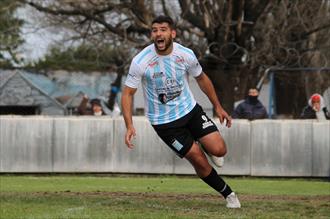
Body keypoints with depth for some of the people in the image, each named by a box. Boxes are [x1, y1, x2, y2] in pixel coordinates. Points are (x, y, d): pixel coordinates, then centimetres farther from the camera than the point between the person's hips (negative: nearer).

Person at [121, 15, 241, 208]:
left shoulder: (186, 55, -11)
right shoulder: (140, 61, -20)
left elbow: (202, 78, 8)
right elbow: (128, 93, -12)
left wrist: (218, 107, 11)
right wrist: (130, 126, -22)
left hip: (190, 109, 3)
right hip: (164, 122, -3)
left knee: (219, 149, -9)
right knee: (199, 160, -5)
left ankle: (202, 144, 28)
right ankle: (228, 194, 17)